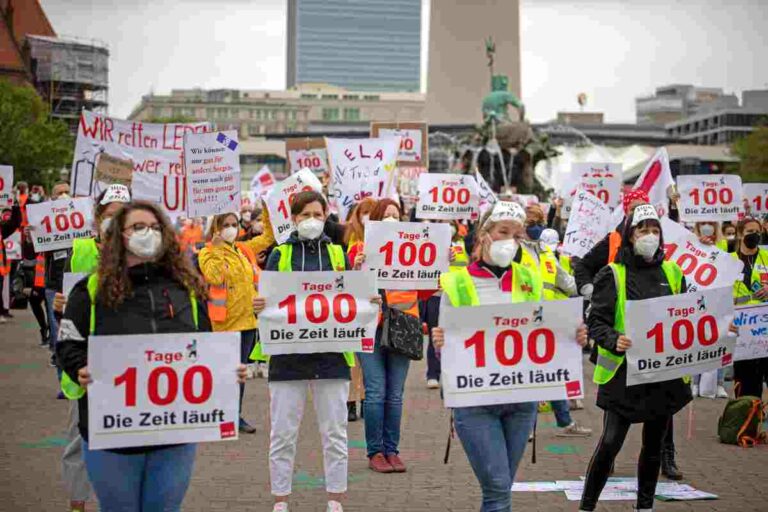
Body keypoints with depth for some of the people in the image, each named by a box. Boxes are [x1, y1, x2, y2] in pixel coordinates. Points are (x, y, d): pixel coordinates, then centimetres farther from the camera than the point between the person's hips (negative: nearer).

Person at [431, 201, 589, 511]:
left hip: (522, 399, 4)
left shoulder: (530, 282, 9)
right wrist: (439, 343, -24)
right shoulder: (457, 284, -2)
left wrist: (572, 339, -7)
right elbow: (445, 351, -1)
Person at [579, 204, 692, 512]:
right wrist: (614, 340, -28)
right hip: (624, 372, -4)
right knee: (610, 443, -9)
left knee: (654, 444, 13)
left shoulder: (672, 273, 9)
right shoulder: (612, 274, -4)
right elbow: (596, 321, -9)